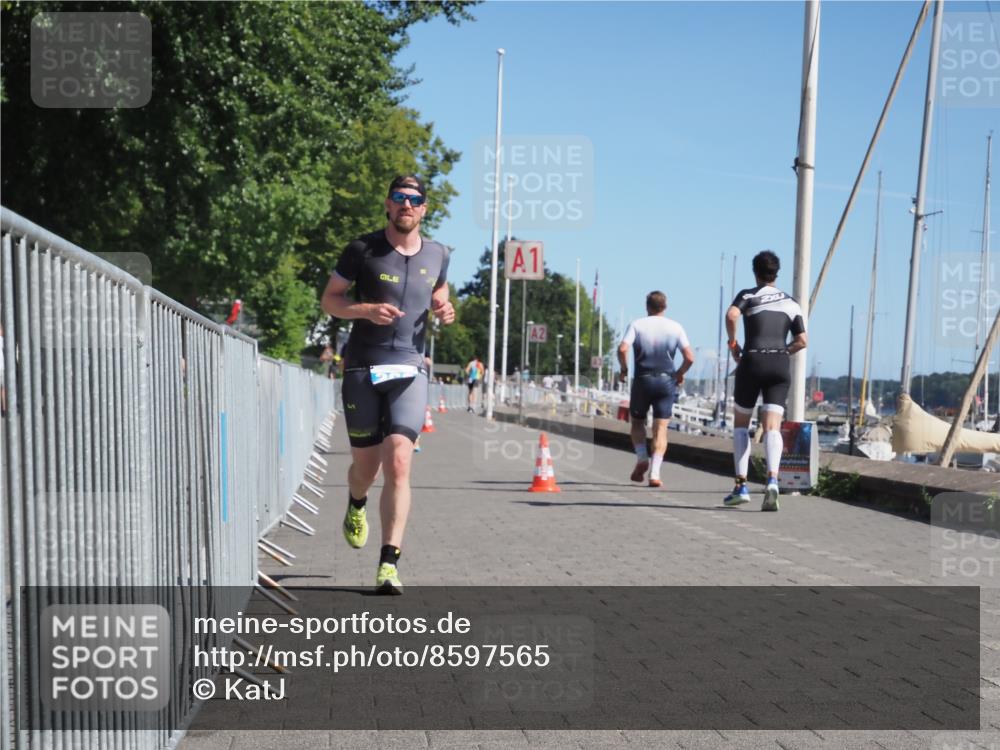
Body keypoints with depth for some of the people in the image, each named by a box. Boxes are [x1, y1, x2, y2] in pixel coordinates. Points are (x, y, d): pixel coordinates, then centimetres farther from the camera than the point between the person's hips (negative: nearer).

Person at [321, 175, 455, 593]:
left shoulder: (437, 256, 10)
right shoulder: (363, 250, 0)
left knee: (398, 465, -14)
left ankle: (389, 564, -13)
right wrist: (366, 310, -15)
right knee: (366, 465, 8)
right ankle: (356, 506, 46)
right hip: (363, 370, -1)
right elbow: (329, 299, 4)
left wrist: (444, 311, 3)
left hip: (409, 370, 1)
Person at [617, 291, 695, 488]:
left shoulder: (636, 325, 0)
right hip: (666, 381, 1)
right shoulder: (675, 327, 4)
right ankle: (655, 473, -6)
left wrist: (624, 369, 2)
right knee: (660, 428, 3)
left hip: (642, 380, 0)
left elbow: (623, 349, -14)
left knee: (637, 422, 19)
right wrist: (680, 374, 14)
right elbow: (689, 357, -2)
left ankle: (642, 458, 0)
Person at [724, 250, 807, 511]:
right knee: (772, 427, -6)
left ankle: (741, 486, 6)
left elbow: (731, 315, -16)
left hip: (752, 362, -2)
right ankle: (772, 480, -31)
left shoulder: (748, 295, 6)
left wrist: (732, 343, -2)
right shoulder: (791, 303, 17)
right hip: (781, 365, 2)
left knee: (741, 424, 13)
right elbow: (801, 341, 10)